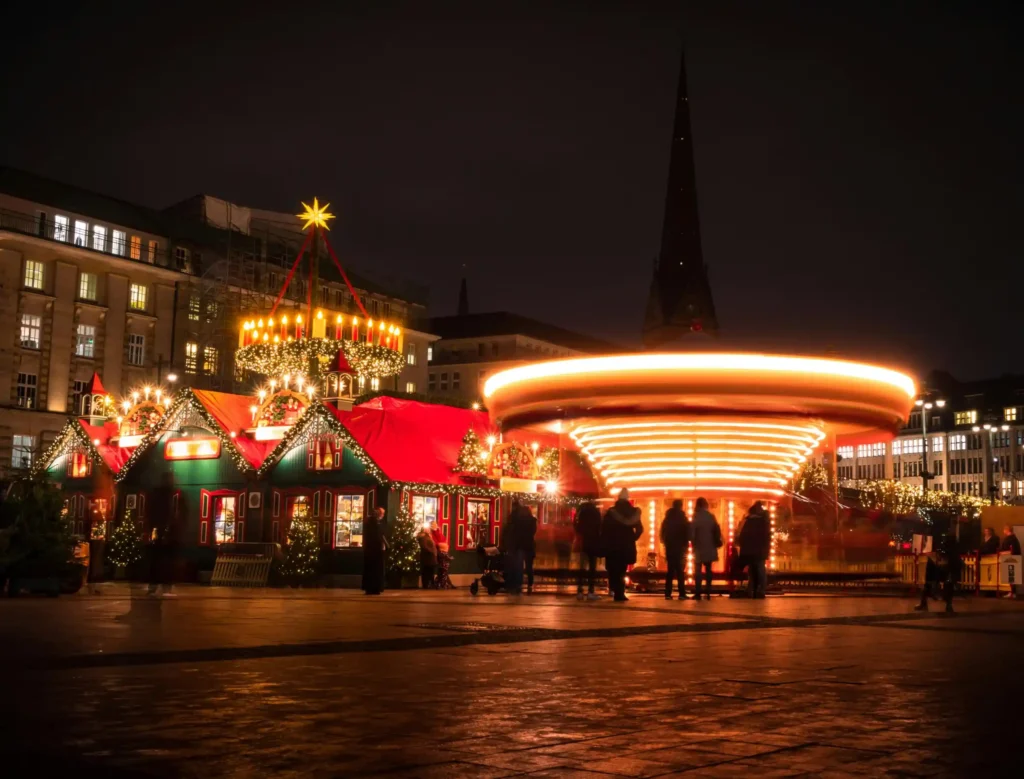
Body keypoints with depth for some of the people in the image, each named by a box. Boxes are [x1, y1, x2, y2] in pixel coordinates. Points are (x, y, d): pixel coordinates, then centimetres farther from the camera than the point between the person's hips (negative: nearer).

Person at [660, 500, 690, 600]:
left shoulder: (667, 519, 5)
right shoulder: (683, 519, -7)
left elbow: (663, 533, 9)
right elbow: (687, 533, -6)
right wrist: (685, 544, 6)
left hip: (669, 547, 4)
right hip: (680, 548, -4)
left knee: (670, 570, 7)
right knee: (679, 570, 0)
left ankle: (668, 593, 1)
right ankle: (682, 594, -6)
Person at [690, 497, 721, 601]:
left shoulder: (696, 517, -9)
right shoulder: (711, 517, 1)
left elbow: (691, 532, -11)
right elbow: (717, 531, 3)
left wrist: (693, 543, 5)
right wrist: (716, 543, 13)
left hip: (699, 548, -3)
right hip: (709, 548, 3)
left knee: (698, 570, 1)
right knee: (708, 570, 10)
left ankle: (698, 593, -7)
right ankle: (708, 593, 7)